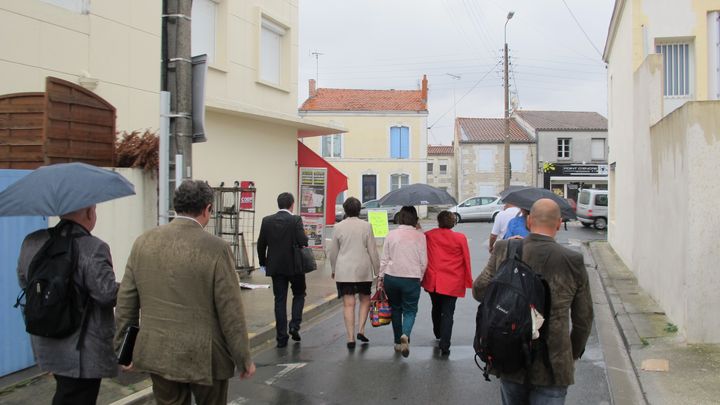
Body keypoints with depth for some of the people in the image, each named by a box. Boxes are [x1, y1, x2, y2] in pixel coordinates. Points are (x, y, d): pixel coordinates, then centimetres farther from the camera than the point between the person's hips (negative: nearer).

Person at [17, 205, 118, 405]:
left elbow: (24, 281, 13)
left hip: (46, 344, 7)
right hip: (82, 351, -7)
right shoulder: (93, 248, -22)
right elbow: (108, 295, -23)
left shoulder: (31, 242, 2)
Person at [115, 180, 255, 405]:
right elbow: (230, 312, -13)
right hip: (203, 355, -4)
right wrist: (244, 359, -3)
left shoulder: (143, 242, 0)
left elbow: (125, 302, 4)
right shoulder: (216, 248, -15)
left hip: (157, 353, 4)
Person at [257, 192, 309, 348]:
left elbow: (261, 244, 3)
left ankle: (281, 337, 8)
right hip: (294, 265, -3)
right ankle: (295, 325, 2)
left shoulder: (267, 221, 0)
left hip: (275, 266, 3)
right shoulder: (296, 220, -11)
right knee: (299, 294, 18)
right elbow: (303, 241, -18)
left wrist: (263, 262, 15)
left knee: (280, 300, 8)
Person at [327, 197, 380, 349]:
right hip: (363, 269, 0)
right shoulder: (366, 226, -2)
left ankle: (351, 338, 0)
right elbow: (372, 251, -1)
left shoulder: (338, 227, 0)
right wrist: (377, 270, 8)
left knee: (348, 304, 2)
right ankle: (361, 330, 6)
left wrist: (334, 269, 21)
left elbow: (332, 252, 7)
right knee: (365, 299, 17)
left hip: (343, 271, 0)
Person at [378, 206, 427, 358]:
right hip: (412, 278, -2)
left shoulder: (391, 234, 0)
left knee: (395, 309, 17)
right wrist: (419, 277, 13)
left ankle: (398, 342, 22)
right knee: (410, 310, 7)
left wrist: (381, 277, 11)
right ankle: (405, 335, -21)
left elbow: (384, 259, 2)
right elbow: (423, 261, -1)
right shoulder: (420, 236, -3)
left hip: (391, 277, 2)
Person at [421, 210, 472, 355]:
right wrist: (468, 281, 9)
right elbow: (466, 260, -2)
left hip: (433, 281, 2)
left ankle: (438, 334, 44)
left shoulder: (428, 236, -5)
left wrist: (421, 276, 14)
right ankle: (444, 345, -8)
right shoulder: (460, 238, -8)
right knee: (448, 313, 0)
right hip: (452, 283, -2)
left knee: (436, 308, 24)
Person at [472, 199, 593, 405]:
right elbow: (583, 320, 0)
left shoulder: (504, 250, -7)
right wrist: (573, 355, 16)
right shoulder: (573, 261, -10)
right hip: (551, 367, -3)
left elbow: (479, 290, 0)